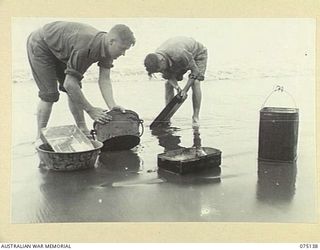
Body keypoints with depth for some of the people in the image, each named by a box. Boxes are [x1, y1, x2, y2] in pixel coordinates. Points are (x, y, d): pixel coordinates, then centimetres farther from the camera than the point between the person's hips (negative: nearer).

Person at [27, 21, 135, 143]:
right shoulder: (86, 47, -40)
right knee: (50, 94, -13)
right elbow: (69, 83, -36)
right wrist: (90, 110, -31)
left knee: (75, 91, 5)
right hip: (40, 46, -8)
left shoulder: (106, 46, -15)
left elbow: (104, 80, -14)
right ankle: (40, 137, 1)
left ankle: (83, 131, 16)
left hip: (58, 49, 8)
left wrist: (112, 105, -28)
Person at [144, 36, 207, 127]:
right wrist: (177, 87, -30)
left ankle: (195, 118, -17)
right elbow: (169, 76, -12)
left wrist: (185, 90, -30)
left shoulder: (179, 55, -46)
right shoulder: (155, 59, -26)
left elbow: (195, 70, -33)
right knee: (168, 83, -6)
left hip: (198, 54, -6)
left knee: (195, 82, -24)